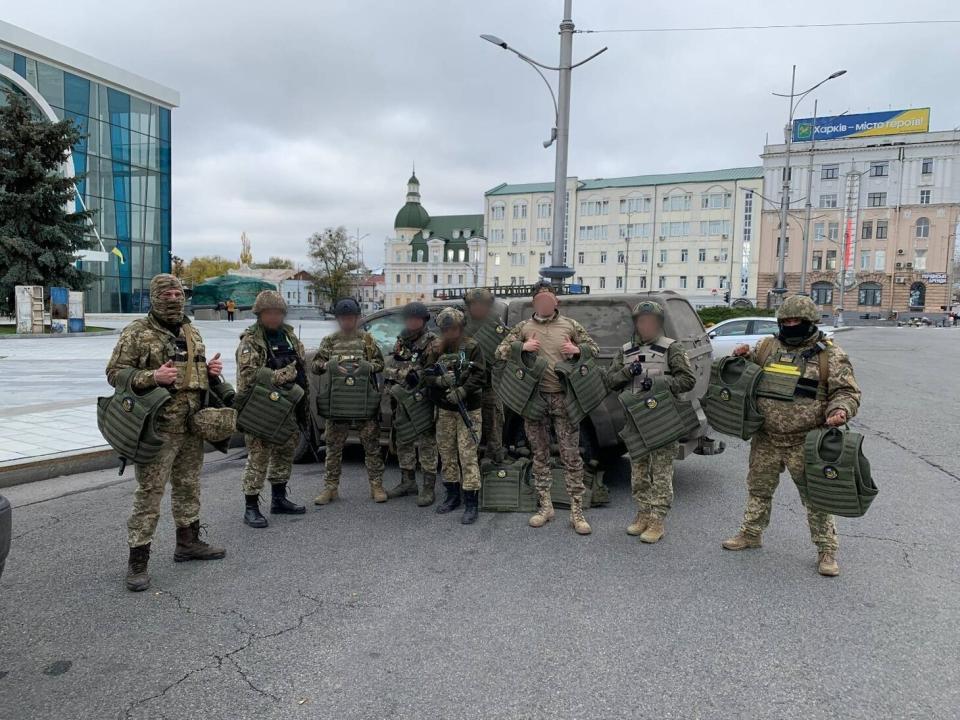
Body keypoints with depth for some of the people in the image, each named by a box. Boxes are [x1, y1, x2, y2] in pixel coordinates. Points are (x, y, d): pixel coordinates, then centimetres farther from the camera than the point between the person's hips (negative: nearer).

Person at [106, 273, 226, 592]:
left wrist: (212, 370, 2)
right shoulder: (136, 332, -6)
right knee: (149, 494, -4)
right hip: (158, 427, -7)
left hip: (192, 426, 7)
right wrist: (153, 377, -22)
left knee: (188, 487, 17)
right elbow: (115, 373, -7)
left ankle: (188, 542, 32)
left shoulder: (192, 332, 14)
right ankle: (137, 561, 5)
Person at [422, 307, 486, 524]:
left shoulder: (471, 347, -4)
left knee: (467, 454, -6)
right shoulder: (436, 348, 8)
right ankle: (452, 495, 26)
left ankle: (471, 503, -2)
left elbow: (480, 374, -10)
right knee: (446, 452, 11)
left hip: (468, 408, -5)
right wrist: (441, 380, -18)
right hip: (444, 409, 5)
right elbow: (427, 376, 3)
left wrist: (462, 391, -22)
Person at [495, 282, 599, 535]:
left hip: (564, 398, -1)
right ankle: (545, 507, 21)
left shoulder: (570, 325, 8)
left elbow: (595, 350, 14)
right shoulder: (524, 327, 9)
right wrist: (521, 347, -10)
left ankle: (577, 511, 6)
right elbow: (499, 352, 8)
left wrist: (578, 350, -8)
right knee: (540, 455, 9)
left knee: (571, 455, -1)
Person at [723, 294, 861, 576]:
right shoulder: (767, 346, 8)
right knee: (758, 488, 17)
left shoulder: (829, 355, -4)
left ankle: (826, 549, 19)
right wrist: (743, 357, 0)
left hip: (805, 443, -4)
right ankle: (751, 533, 34)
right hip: (766, 439, 4)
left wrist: (840, 410, -25)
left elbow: (846, 391, -4)